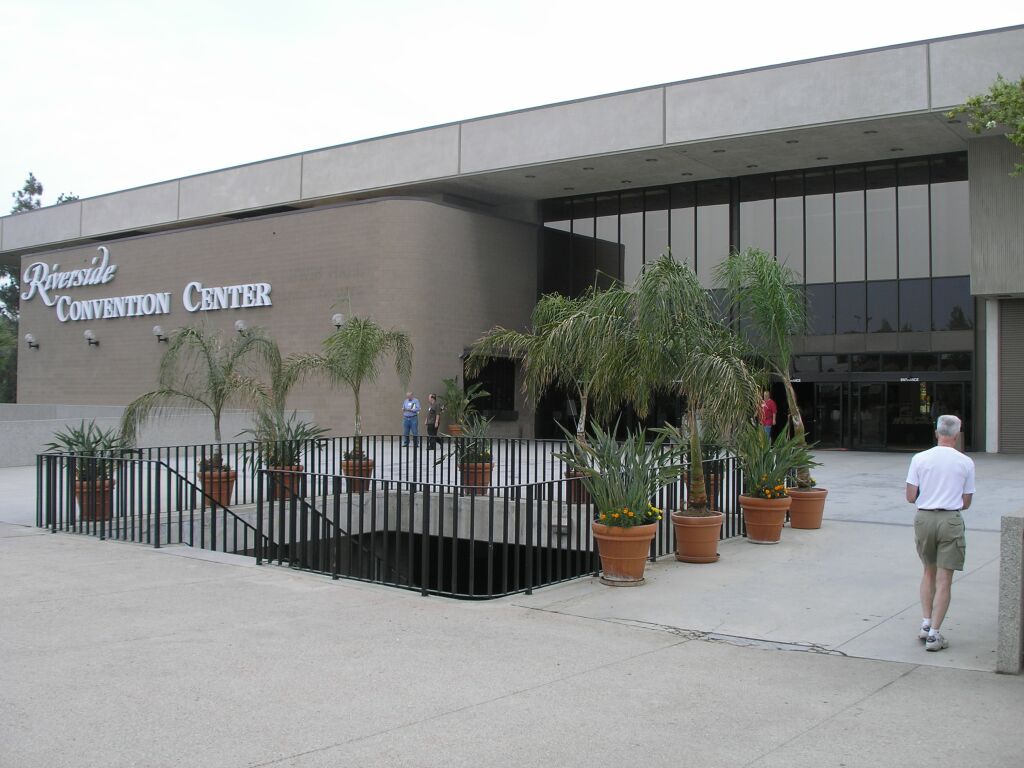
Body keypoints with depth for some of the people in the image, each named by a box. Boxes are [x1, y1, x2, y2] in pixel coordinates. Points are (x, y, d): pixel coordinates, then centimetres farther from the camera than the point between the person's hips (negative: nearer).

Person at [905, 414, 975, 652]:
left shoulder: (920, 458, -2)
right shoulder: (966, 463, -1)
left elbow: (910, 497, -2)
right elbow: (966, 502, 5)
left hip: (924, 518, 2)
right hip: (951, 520, -2)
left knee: (928, 572, 19)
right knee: (944, 579, 2)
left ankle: (925, 624, 15)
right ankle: (934, 634, 1)